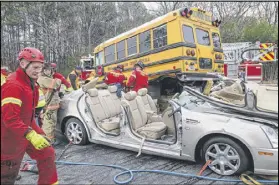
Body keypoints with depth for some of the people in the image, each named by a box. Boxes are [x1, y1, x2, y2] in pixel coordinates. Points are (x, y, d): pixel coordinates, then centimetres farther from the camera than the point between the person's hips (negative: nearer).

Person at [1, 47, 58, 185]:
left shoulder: (30, 81, 5)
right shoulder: (13, 85, -25)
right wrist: (31, 135, -39)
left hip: (29, 129, 9)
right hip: (12, 136, -9)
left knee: (47, 154, 12)